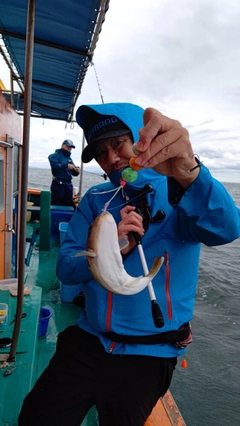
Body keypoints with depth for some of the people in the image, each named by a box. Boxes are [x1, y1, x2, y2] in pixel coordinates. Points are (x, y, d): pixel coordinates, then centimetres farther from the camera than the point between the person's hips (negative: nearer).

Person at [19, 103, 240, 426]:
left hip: (150, 353, -2)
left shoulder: (182, 193, -8)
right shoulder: (95, 200, 1)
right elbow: (65, 268, -5)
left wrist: (189, 172, -48)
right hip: (89, 340, 3)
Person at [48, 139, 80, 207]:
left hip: (68, 184, 7)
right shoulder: (56, 155, 2)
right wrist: (66, 166, -22)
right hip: (58, 184, -7)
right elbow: (54, 165, -18)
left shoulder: (69, 158, 20)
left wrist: (76, 170, -6)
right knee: (55, 205, -5)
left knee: (68, 204, 9)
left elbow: (74, 173, 16)